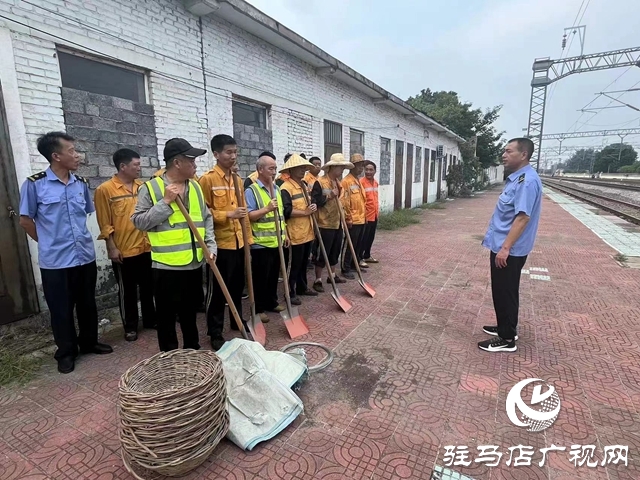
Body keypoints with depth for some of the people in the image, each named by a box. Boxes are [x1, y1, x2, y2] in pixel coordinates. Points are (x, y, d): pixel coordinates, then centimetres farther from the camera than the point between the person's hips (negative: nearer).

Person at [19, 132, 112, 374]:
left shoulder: (81, 183, 4)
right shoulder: (34, 184, -9)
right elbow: (26, 220, -1)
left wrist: (81, 238, 12)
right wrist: (50, 243, 4)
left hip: (86, 256, 4)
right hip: (55, 261, -4)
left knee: (88, 304, 16)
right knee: (61, 309, 10)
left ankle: (89, 342, 34)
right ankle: (66, 352, 27)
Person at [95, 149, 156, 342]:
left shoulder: (142, 186, 7)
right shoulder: (105, 189, -7)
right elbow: (105, 224, -7)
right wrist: (112, 247, -10)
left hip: (146, 247, 5)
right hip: (124, 251, -4)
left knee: (148, 287, 15)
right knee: (127, 291, 8)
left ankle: (150, 319, 30)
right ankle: (130, 327, 22)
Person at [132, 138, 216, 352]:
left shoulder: (195, 187, 9)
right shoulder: (151, 187, -7)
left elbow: (206, 218, 12)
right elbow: (139, 222, -10)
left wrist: (211, 245, 1)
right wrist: (165, 202, -17)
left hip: (194, 263, 5)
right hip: (167, 266, -5)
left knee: (190, 313, 20)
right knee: (167, 316, 9)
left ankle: (193, 351, 36)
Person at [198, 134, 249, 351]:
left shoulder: (237, 179, 12)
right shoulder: (207, 179, -8)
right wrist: (228, 214, -21)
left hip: (239, 242, 6)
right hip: (220, 243, -6)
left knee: (237, 287, 17)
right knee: (218, 291, 4)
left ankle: (237, 321, 34)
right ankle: (215, 333, 17)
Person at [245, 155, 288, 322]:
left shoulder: (276, 188, 13)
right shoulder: (251, 190, -11)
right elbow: (248, 216, -18)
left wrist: (285, 234, 14)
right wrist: (267, 209, -28)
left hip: (276, 241, 7)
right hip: (261, 243, -7)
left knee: (274, 275, 17)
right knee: (260, 278, 3)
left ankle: (272, 302, 33)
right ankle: (258, 309, 16)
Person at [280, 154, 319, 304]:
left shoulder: (305, 185, 15)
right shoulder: (286, 188, -14)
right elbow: (287, 211, -24)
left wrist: (313, 207, 2)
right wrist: (305, 212, -19)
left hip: (308, 231, 8)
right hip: (296, 233, -8)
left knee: (304, 262, 18)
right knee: (296, 264, 0)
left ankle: (302, 287, 32)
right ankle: (291, 292, 12)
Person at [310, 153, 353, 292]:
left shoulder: (338, 182, 13)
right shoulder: (320, 182, -13)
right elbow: (314, 202, -20)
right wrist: (329, 197, -25)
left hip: (337, 224, 8)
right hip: (325, 225, -8)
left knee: (335, 252, 17)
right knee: (323, 253, -2)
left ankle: (332, 276, 32)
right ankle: (318, 280, 9)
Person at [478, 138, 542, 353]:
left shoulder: (527, 181, -20)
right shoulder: (516, 178, 12)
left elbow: (523, 217, -26)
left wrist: (505, 248, -27)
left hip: (509, 250, -10)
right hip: (502, 246, 10)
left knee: (505, 293, 1)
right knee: (503, 291, 20)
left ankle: (507, 339, 14)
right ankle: (506, 328, 34)